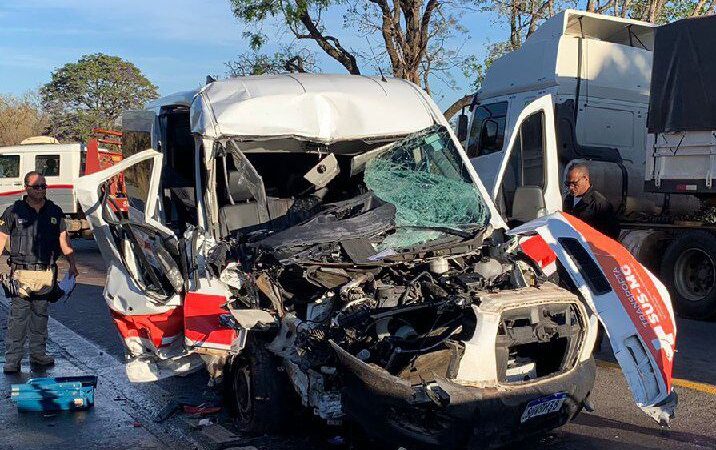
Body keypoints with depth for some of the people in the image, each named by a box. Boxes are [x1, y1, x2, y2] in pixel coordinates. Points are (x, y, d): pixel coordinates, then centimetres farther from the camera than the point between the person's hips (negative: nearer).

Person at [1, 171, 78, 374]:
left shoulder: (54, 211, 8)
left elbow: (63, 239, 13)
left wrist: (72, 264, 10)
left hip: (46, 273, 3)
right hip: (22, 272, -3)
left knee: (40, 315, 13)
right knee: (18, 316, -6)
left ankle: (38, 354, 23)